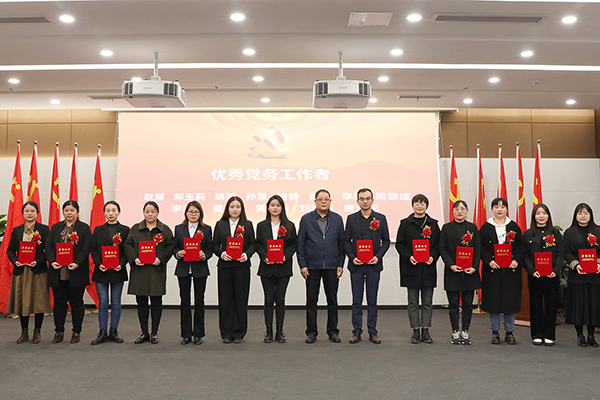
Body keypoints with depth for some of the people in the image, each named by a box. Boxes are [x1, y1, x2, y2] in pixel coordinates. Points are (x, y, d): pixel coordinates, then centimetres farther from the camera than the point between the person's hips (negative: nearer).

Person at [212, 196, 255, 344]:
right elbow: (215, 245, 7)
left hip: (242, 265, -1)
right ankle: (226, 333, 14)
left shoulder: (247, 225, 7)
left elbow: (252, 244, 5)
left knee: (241, 299, 2)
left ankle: (239, 333, 13)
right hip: (225, 266, 1)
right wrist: (222, 253, -11)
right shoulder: (220, 225, 9)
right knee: (225, 299, 3)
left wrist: (246, 255, -13)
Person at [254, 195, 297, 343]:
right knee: (269, 299, 3)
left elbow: (293, 245, 3)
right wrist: (265, 257, -12)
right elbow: (257, 245, 5)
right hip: (267, 267, 1)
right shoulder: (261, 226, 8)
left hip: (283, 267, 0)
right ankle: (269, 331, 13)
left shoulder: (289, 226, 6)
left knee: (280, 299, 3)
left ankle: (280, 331, 13)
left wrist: (285, 256, -13)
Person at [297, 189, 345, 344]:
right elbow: (300, 244, 2)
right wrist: (302, 265, -4)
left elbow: (342, 243, 7)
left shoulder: (337, 219, 7)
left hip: (332, 266, 1)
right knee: (311, 300, 5)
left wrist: (341, 264, 1)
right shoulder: (306, 219, 3)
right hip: (312, 266, -1)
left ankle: (333, 331, 19)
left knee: (332, 300, 7)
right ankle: (311, 332, 16)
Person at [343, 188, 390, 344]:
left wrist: (378, 256, -9)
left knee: (372, 300, 6)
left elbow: (386, 241, 5)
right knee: (356, 300, 5)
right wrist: (352, 257, -9)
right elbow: (346, 241, 5)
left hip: (373, 265, 0)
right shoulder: (351, 218, 5)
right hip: (356, 265, 0)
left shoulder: (381, 218, 5)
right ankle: (356, 331, 14)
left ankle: (372, 331, 16)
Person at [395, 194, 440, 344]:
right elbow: (399, 244, 1)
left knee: (427, 302, 6)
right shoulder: (405, 223, 3)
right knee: (413, 302, 4)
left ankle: (425, 330, 15)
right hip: (411, 267, -1)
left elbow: (438, 244, 8)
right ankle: (415, 331, 12)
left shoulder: (433, 224, 8)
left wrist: (433, 257, -10)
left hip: (428, 267, 1)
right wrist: (409, 257, -14)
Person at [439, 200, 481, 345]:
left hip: (469, 271, 1)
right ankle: (455, 332, 14)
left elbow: (478, 249, 4)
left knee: (468, 303, 5)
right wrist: (451, 265, -13)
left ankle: (465, 331, 16)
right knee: (453, 303, 4)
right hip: (452, 271, -1)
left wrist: (474, 267, -8)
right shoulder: (447, 228, 4)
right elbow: (442, 249, 0)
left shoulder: (473, 227, 8)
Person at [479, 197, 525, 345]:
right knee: (493, 299, 2)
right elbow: (481, 247, -1)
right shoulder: (485, 227, 3)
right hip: (492, 269, -1)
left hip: (511, 269, 1)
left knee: (511, 299, 3)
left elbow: (521, 245, 5)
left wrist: (516, 260, -9)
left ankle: (509, 332, 16)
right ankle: (495, 332, 15)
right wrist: (489, 261, -14)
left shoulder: (514, 226, 8)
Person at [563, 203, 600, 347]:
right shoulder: (570, 232, 5)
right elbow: (566, 253, 1)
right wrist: (576, 265, -15)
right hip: (577, 275, -1)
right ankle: (580, 335, 13)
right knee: (578, 304, 0)